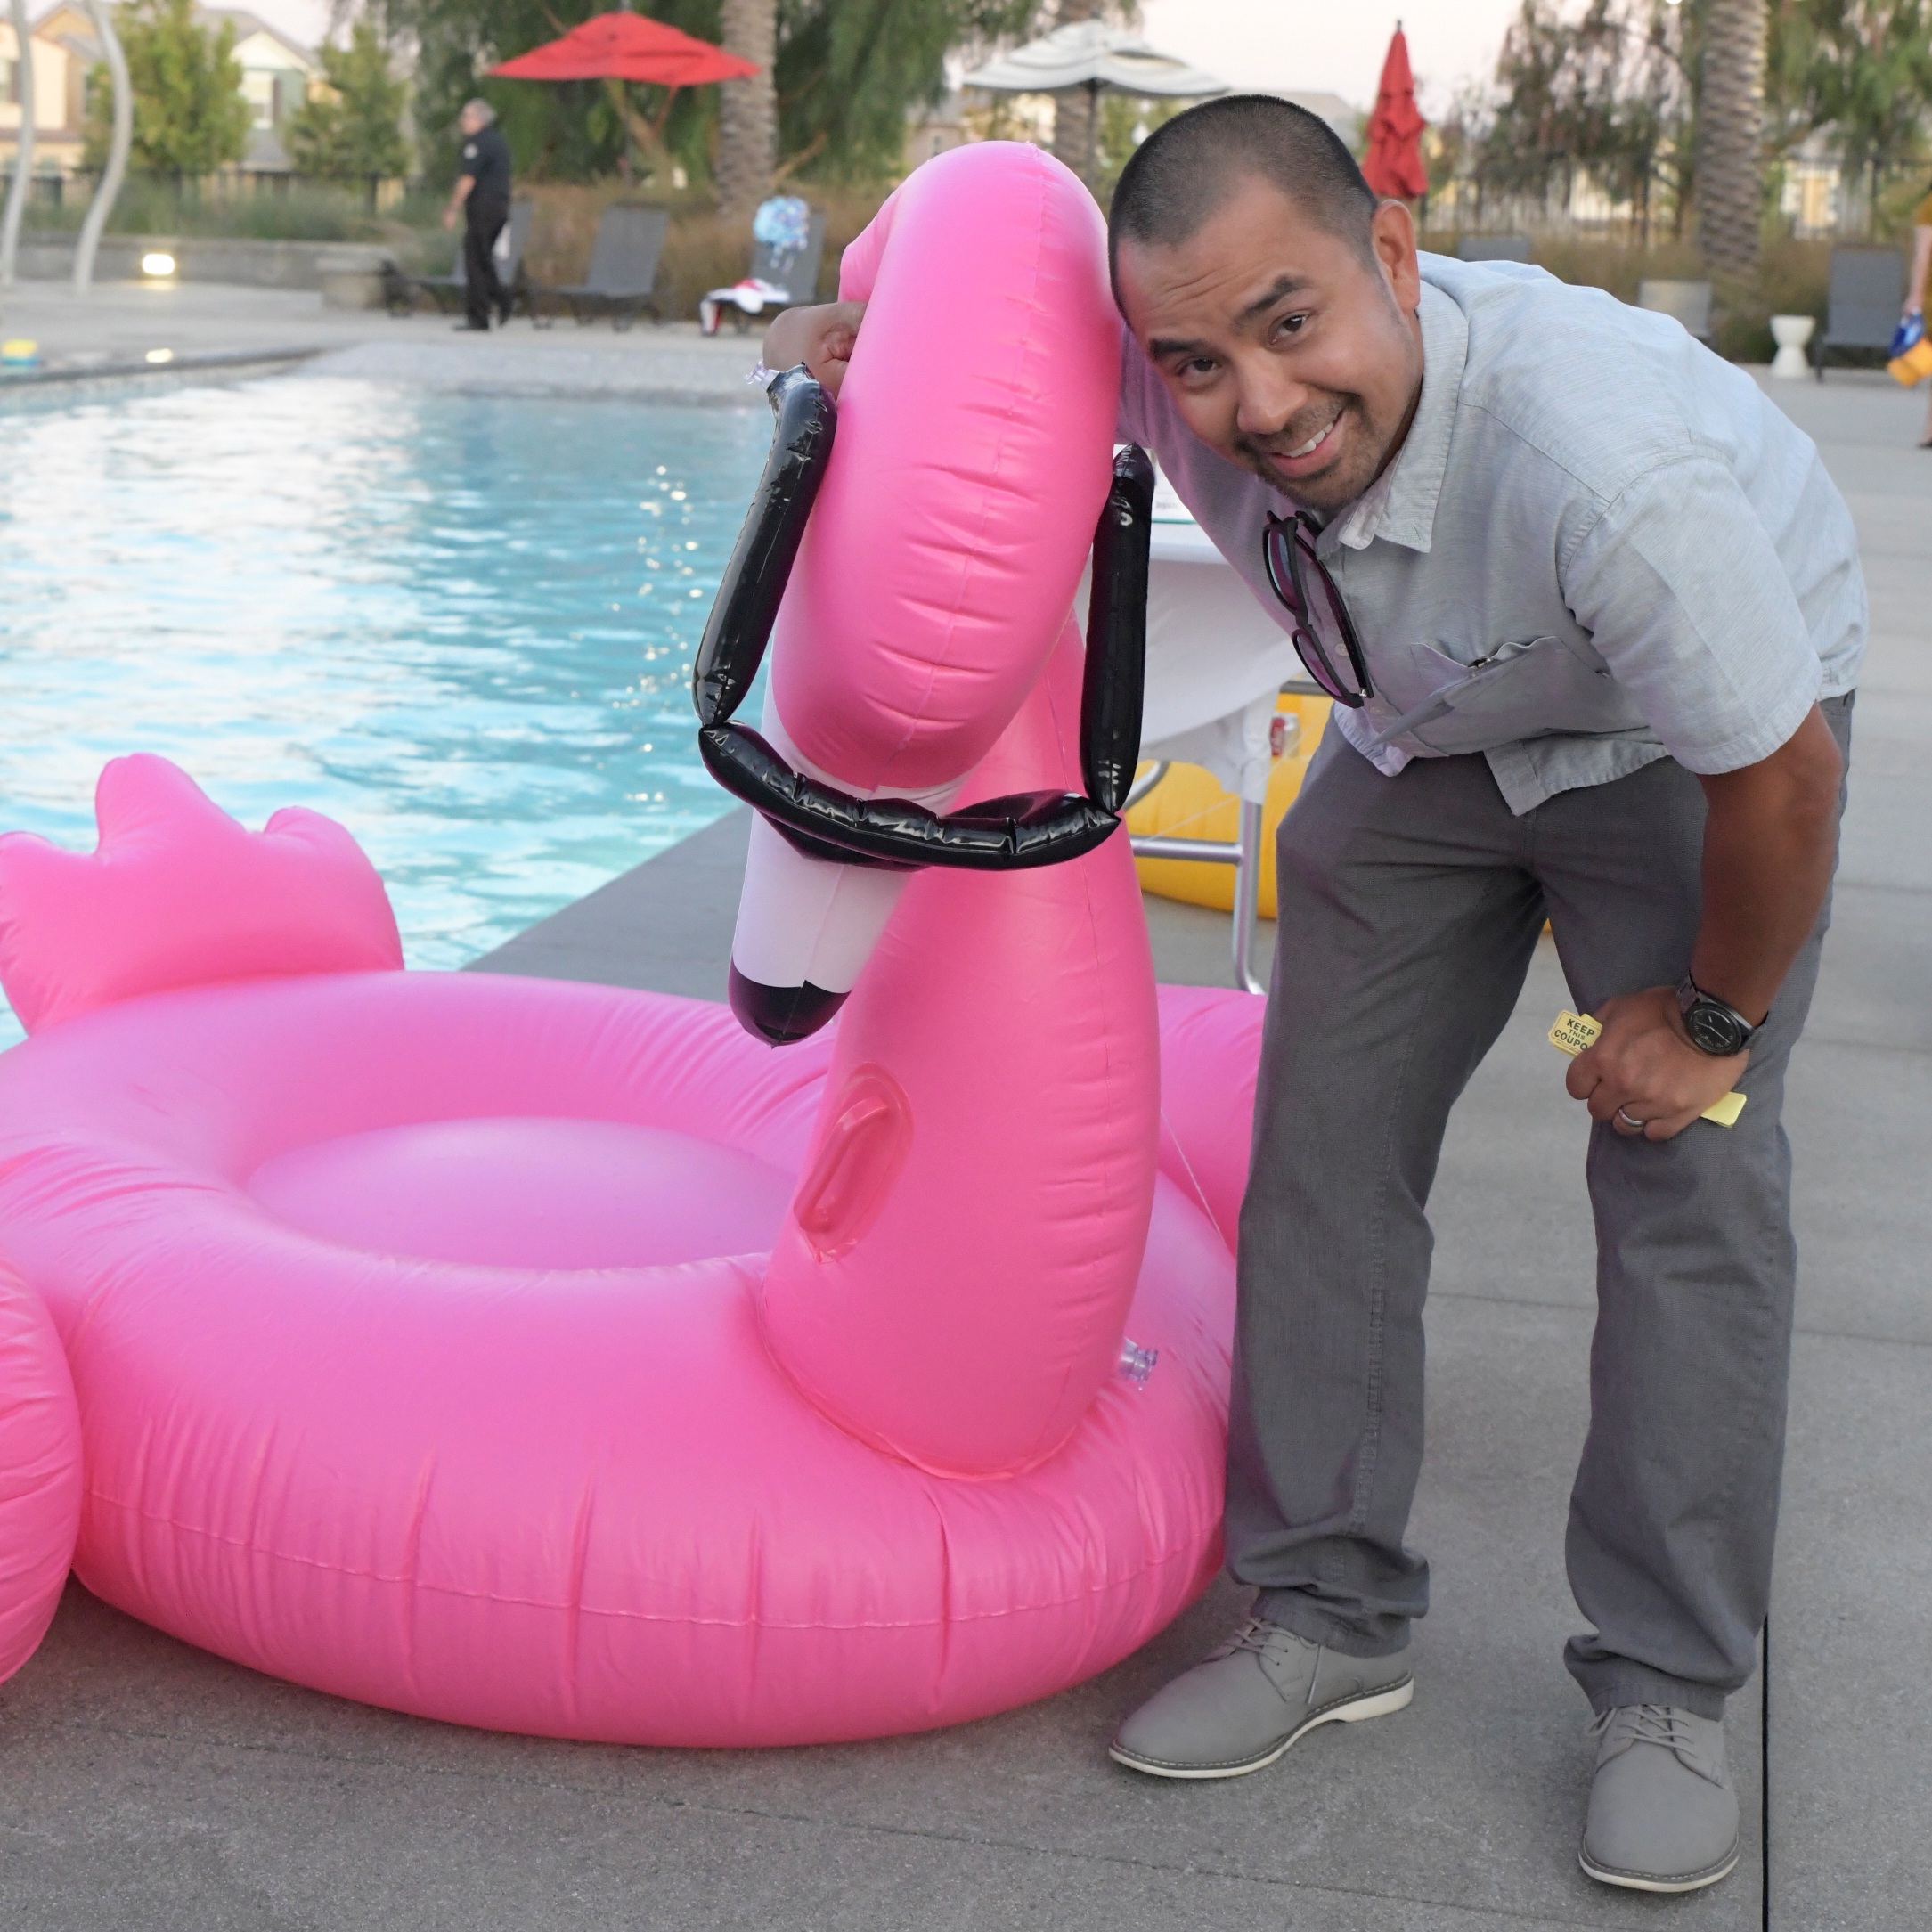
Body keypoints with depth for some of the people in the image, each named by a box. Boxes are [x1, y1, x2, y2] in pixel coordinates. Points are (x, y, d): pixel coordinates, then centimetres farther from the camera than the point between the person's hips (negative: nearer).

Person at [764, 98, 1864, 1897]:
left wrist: (1709, 1021, -16)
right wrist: (855, 328, -25)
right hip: (1425, 734, 5)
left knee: (1685, 1179, -12)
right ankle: (1326, 1614, 13)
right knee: (1325, 1143, 0)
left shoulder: (1608, 462, -45)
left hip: (1685, 745, -5)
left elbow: (1781, 773, -31)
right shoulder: (1163, 357, -27)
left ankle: (1664, 1694, 0)